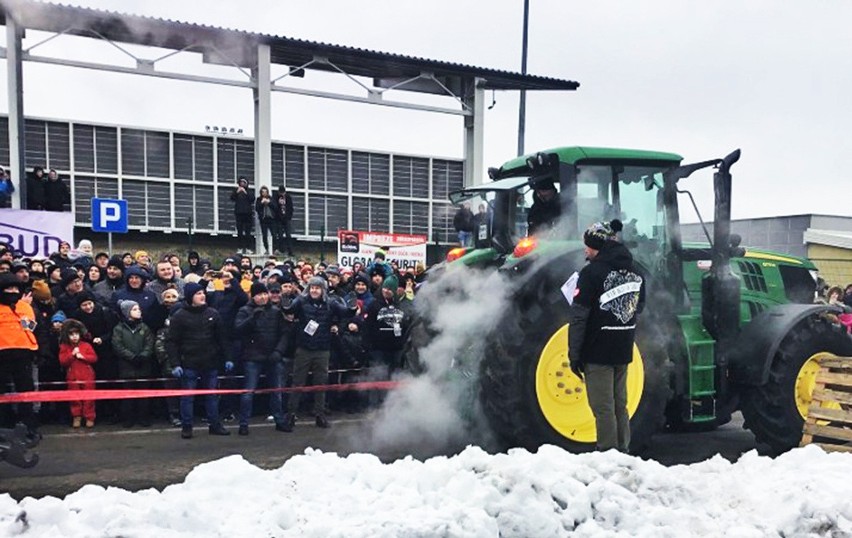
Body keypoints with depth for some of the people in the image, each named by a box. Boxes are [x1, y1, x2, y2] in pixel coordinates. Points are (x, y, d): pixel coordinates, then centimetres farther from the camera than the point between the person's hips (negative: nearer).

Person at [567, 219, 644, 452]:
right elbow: (638, 308, 16)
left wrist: (574, 353, -11)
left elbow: (578, 317, -16)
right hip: (623, 351, 7)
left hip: (597, 352, -7)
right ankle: (622, 449, 25)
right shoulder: (634, 273, 7)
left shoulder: (592, 272, -14)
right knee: (620, 405, 17)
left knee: (603, 407, 0)